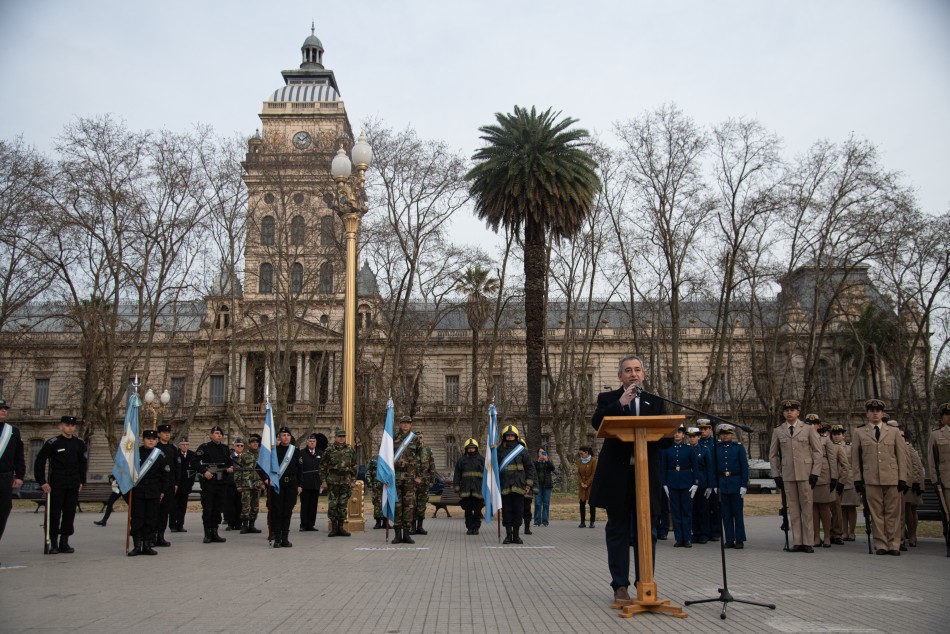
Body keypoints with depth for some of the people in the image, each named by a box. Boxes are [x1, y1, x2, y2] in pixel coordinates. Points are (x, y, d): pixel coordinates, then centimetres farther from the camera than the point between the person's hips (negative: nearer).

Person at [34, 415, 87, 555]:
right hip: (56, 485, -3)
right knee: (54, 513, 0)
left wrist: (81, 481, 11)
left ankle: (64, 542, 12)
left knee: (69, 513, 4)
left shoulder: (79, 444, 9)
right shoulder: (53, 443, -3)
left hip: (73, 486, 4)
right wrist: (42, 482, -7)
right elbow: (39, 462, -2)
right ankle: (53, 543, 9)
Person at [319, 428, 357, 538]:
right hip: (332, 482, -2)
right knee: (332, 505, -1)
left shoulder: (350, 450, 7)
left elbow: (354, 466, 12)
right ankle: (334, 528, 9)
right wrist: (323, 481, -2)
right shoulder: (329, 450, 1)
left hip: (346, 482, 2)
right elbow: (323, 466, 3)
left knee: (343, 505, 5)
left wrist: (352, 480, 6)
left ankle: (341, 527, 14)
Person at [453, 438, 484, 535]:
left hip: (478, 488, 0)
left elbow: (486, 472, 11)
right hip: (466, 489, 0)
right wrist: (456, 486, 3)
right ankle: (469, 528, 10)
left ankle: (476, 527, 11)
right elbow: (457, 475, 10)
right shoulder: (461, 460, 10)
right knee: (468, 510, 2)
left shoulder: (481, 459, 9)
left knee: (477, 510, 2)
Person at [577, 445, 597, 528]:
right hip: (582, 485, 5)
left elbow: (593, 474, -11)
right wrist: (581, 483, -5)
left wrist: (587, 484, -13)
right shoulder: (580, 461, 6)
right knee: (582, 503, 3)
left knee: (591, 503, -2)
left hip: (591, 485, -5)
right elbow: (578, 473, 8)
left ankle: (592, 522, 4)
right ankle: (582, 522, 8)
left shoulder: (593, 461, -9)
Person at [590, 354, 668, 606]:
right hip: (617, 475, -2)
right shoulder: (608, 398, 7)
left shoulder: (655, 402, 12)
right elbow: (597, 423, -12)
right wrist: (620, 403, -19)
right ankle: (620, 586, 12)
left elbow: (665, 438, 5)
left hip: (646, 474, 2)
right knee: (618, 531, 5)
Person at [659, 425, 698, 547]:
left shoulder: (689, 449, 1)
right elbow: (663, 468, 4)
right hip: (672, 483, 1)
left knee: (687, 510, 2)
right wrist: (664, 484, 0)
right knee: (675, 511, 4)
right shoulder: (666, 450, 3)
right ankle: (679, 538, 10)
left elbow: (695, 467, 2)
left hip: (686, 482, -1)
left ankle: (687, 538, 8)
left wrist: (695, 484, -4)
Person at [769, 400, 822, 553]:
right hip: (787, 475, 2)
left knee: (807, 507, 0)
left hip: (805, 474, -1)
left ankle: (807, 542, 6)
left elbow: (817, 452, 3)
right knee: (793, 509, 3)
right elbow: (773, 455, 12)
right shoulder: (778, 431, 9)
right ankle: (797, 542, 7)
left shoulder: (808, 429, 5)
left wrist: (815, 473, -5)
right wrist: (776, 475, 5)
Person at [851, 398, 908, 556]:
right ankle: (881, 545, 7)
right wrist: (857, 479, 3)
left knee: (893, 513, 2)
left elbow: (901, 456, 9)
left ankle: (893, 545, 9)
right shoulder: (859, 432, 9)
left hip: (892, 479, 1)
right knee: (876, 513, 0)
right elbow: (855, 458, 8)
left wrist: (902, 478, 2)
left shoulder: (893, 431, 12)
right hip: (871, 480, -1)